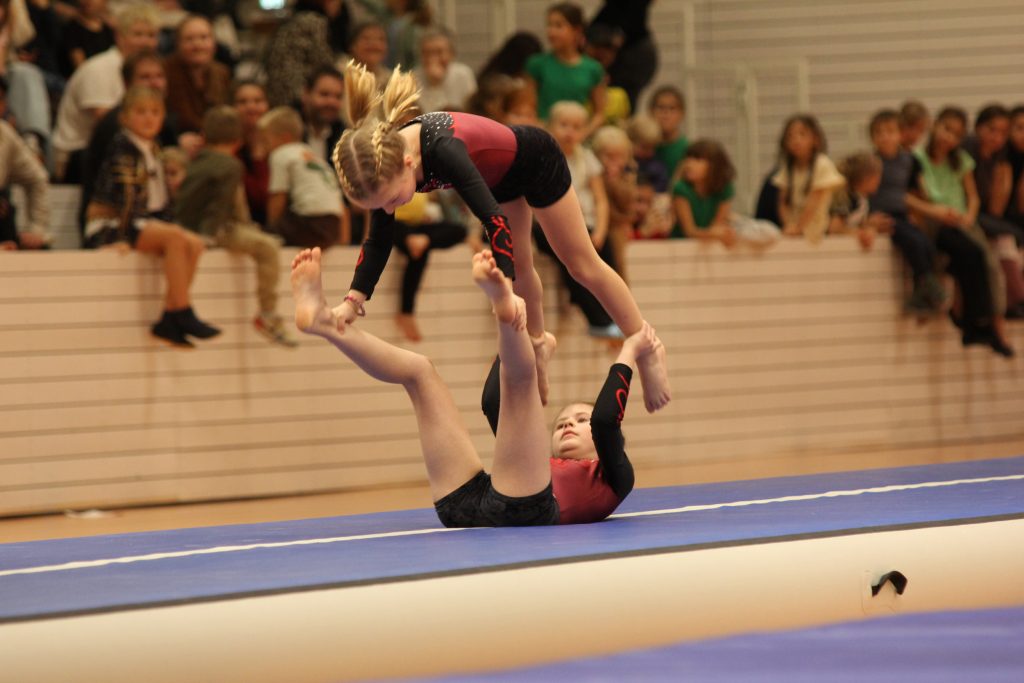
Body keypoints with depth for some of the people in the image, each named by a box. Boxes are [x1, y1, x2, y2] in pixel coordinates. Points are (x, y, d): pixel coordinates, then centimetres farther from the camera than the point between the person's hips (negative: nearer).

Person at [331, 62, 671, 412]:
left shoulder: (443, 150, -47)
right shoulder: (383, 161, -25)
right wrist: (354, 299, -27)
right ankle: (539, 341, 47)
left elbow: (494, 218, -51)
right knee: (519, 265, 22)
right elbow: (379, 240, -15)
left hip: (536, 158, -6)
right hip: (500, 177, 6)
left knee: (583, 265, 7)